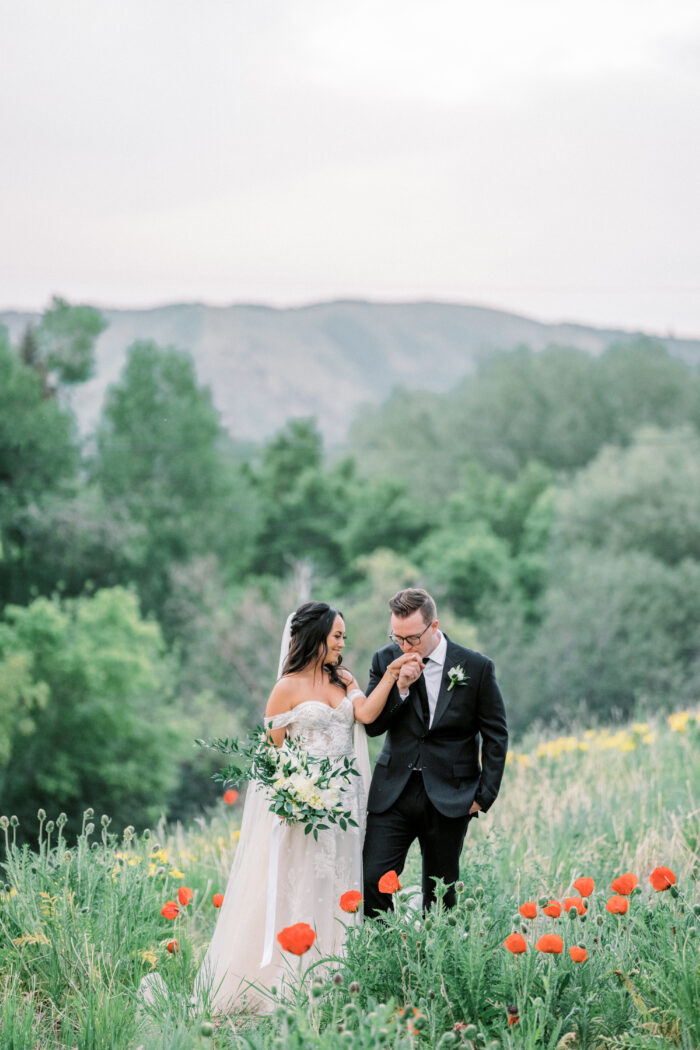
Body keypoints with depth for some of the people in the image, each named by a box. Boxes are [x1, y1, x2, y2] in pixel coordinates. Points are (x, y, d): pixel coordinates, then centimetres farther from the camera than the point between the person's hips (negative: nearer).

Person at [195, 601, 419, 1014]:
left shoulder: (344, 681, 11)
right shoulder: (289, 688, -4)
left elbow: (366, 714, -7)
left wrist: (392, 674, -13)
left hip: (343, 798, 6)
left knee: (336, 888, 7)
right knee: (297, 890, -5)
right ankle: (286, 987, -1)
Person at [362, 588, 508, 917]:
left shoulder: (476, 667, -3)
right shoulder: (386, 661, 2)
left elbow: (496, 736, 3)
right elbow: (371, 725, 0)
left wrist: (484, 795, -2)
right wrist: (400, 687, -15)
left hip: (449, 799, -1)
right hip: (394, 792, 1)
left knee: (440, 891, 5)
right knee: (372, 880, -9)